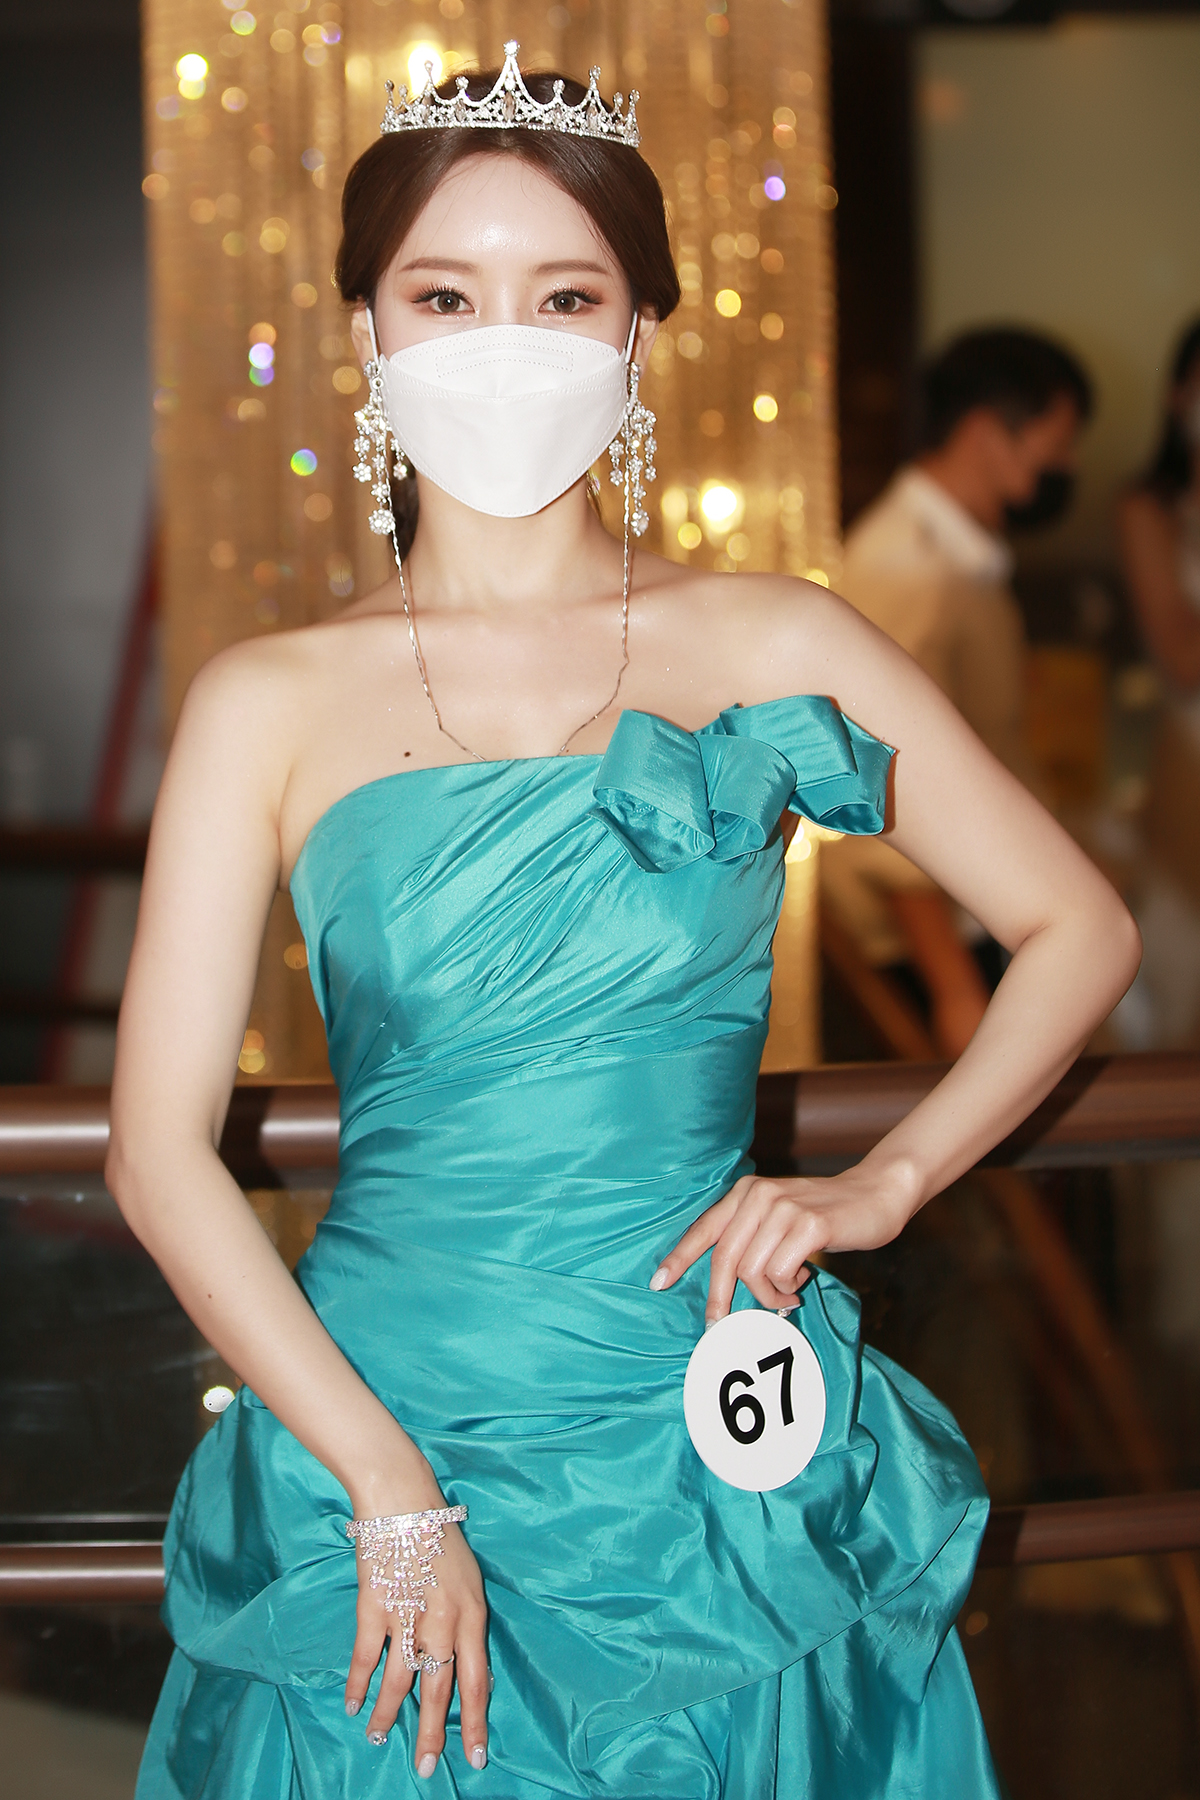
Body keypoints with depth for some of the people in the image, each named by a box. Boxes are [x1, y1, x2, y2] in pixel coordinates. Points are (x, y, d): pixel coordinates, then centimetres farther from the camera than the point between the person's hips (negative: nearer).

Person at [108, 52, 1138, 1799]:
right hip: (368, 1434, 0)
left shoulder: (769, 650, -1)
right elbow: (161, 1147, -6)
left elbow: (1082, 930, 6)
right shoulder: (269, 704, -2)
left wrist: (880, 1180, -6)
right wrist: (389, 1487, -12)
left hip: (722, 1458, 1)